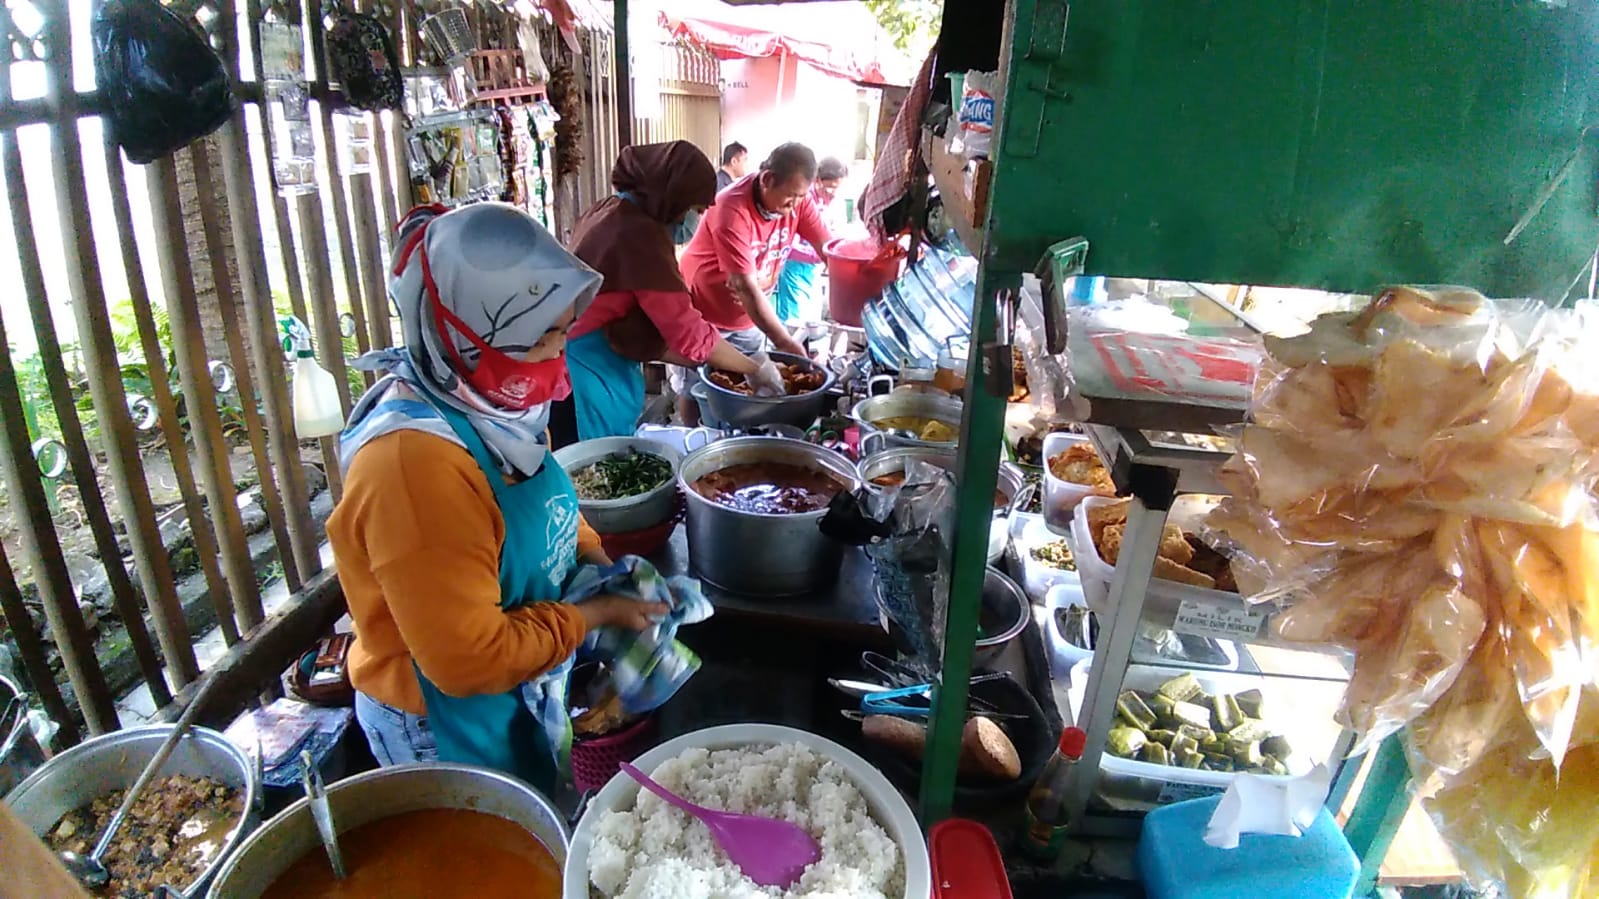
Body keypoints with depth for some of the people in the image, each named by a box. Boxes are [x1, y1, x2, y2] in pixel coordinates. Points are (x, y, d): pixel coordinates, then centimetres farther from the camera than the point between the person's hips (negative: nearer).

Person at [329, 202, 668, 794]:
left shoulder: (485, 402, -7)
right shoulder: (414, 461, -34)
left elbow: (539, 510, 12)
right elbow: (469, 659, -30)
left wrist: (595, 558, -4)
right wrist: (593, 615, -20)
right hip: (447, 730, -7)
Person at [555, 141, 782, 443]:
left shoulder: (607, 212, 8)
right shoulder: (639, 233, -20)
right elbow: (688, 331, -20)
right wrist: (756, 369, -10)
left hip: (583, 361, 10)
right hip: (590, 371, -10)